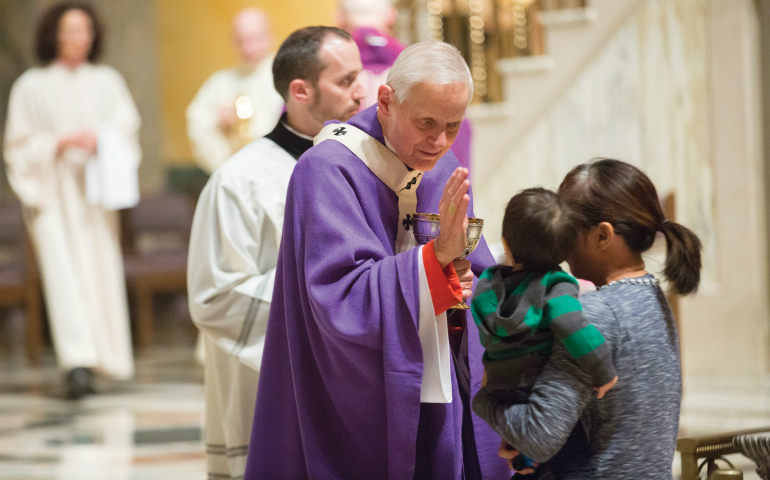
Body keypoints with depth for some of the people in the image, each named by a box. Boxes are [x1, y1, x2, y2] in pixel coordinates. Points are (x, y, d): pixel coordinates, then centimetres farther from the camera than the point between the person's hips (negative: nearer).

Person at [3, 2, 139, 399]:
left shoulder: (107, 81, 10)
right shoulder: (32, 86, 2)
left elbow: (128, 131, 8)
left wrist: (101, 141, -12)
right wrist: (62, 142, -13)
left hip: (96, 189, 3)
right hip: (53, 193, -3)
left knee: (102, 272, 0)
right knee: (64, 273, -14)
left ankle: (104, 358, 10)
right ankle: (77, 363, -23)